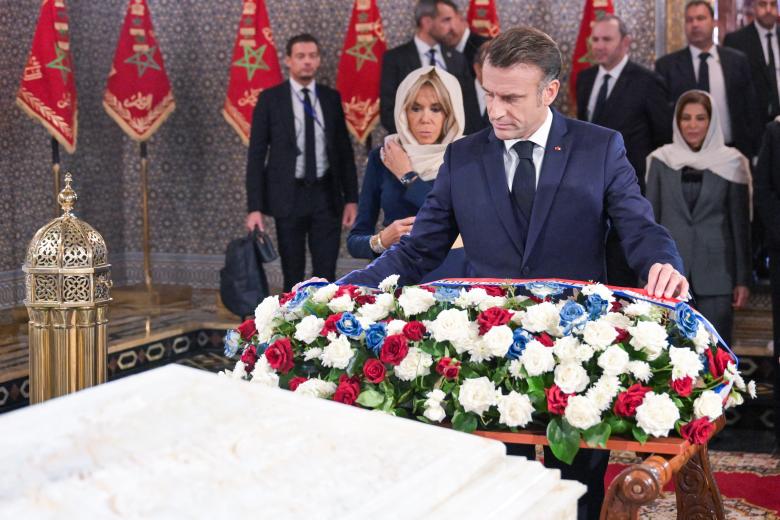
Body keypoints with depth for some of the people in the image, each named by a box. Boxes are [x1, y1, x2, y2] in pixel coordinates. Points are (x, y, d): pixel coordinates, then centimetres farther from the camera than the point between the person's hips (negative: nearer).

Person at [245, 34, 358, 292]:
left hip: (326, 195, 2)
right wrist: (255, 207, -9)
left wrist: (351, 198, 4)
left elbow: (345, 150, 10)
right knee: (293, 275, 6)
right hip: (289, 196, -2)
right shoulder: (270, 99, -2)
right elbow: (256, 155, -3)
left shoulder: (331, 98, 7)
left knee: (326, 274, 2)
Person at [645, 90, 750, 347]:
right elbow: (650, 218, 8)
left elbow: (740, 224, 3)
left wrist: (743, 279, 0)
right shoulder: (661, 161, 5)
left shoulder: (730, 163, 2)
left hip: (716, 271, -1)